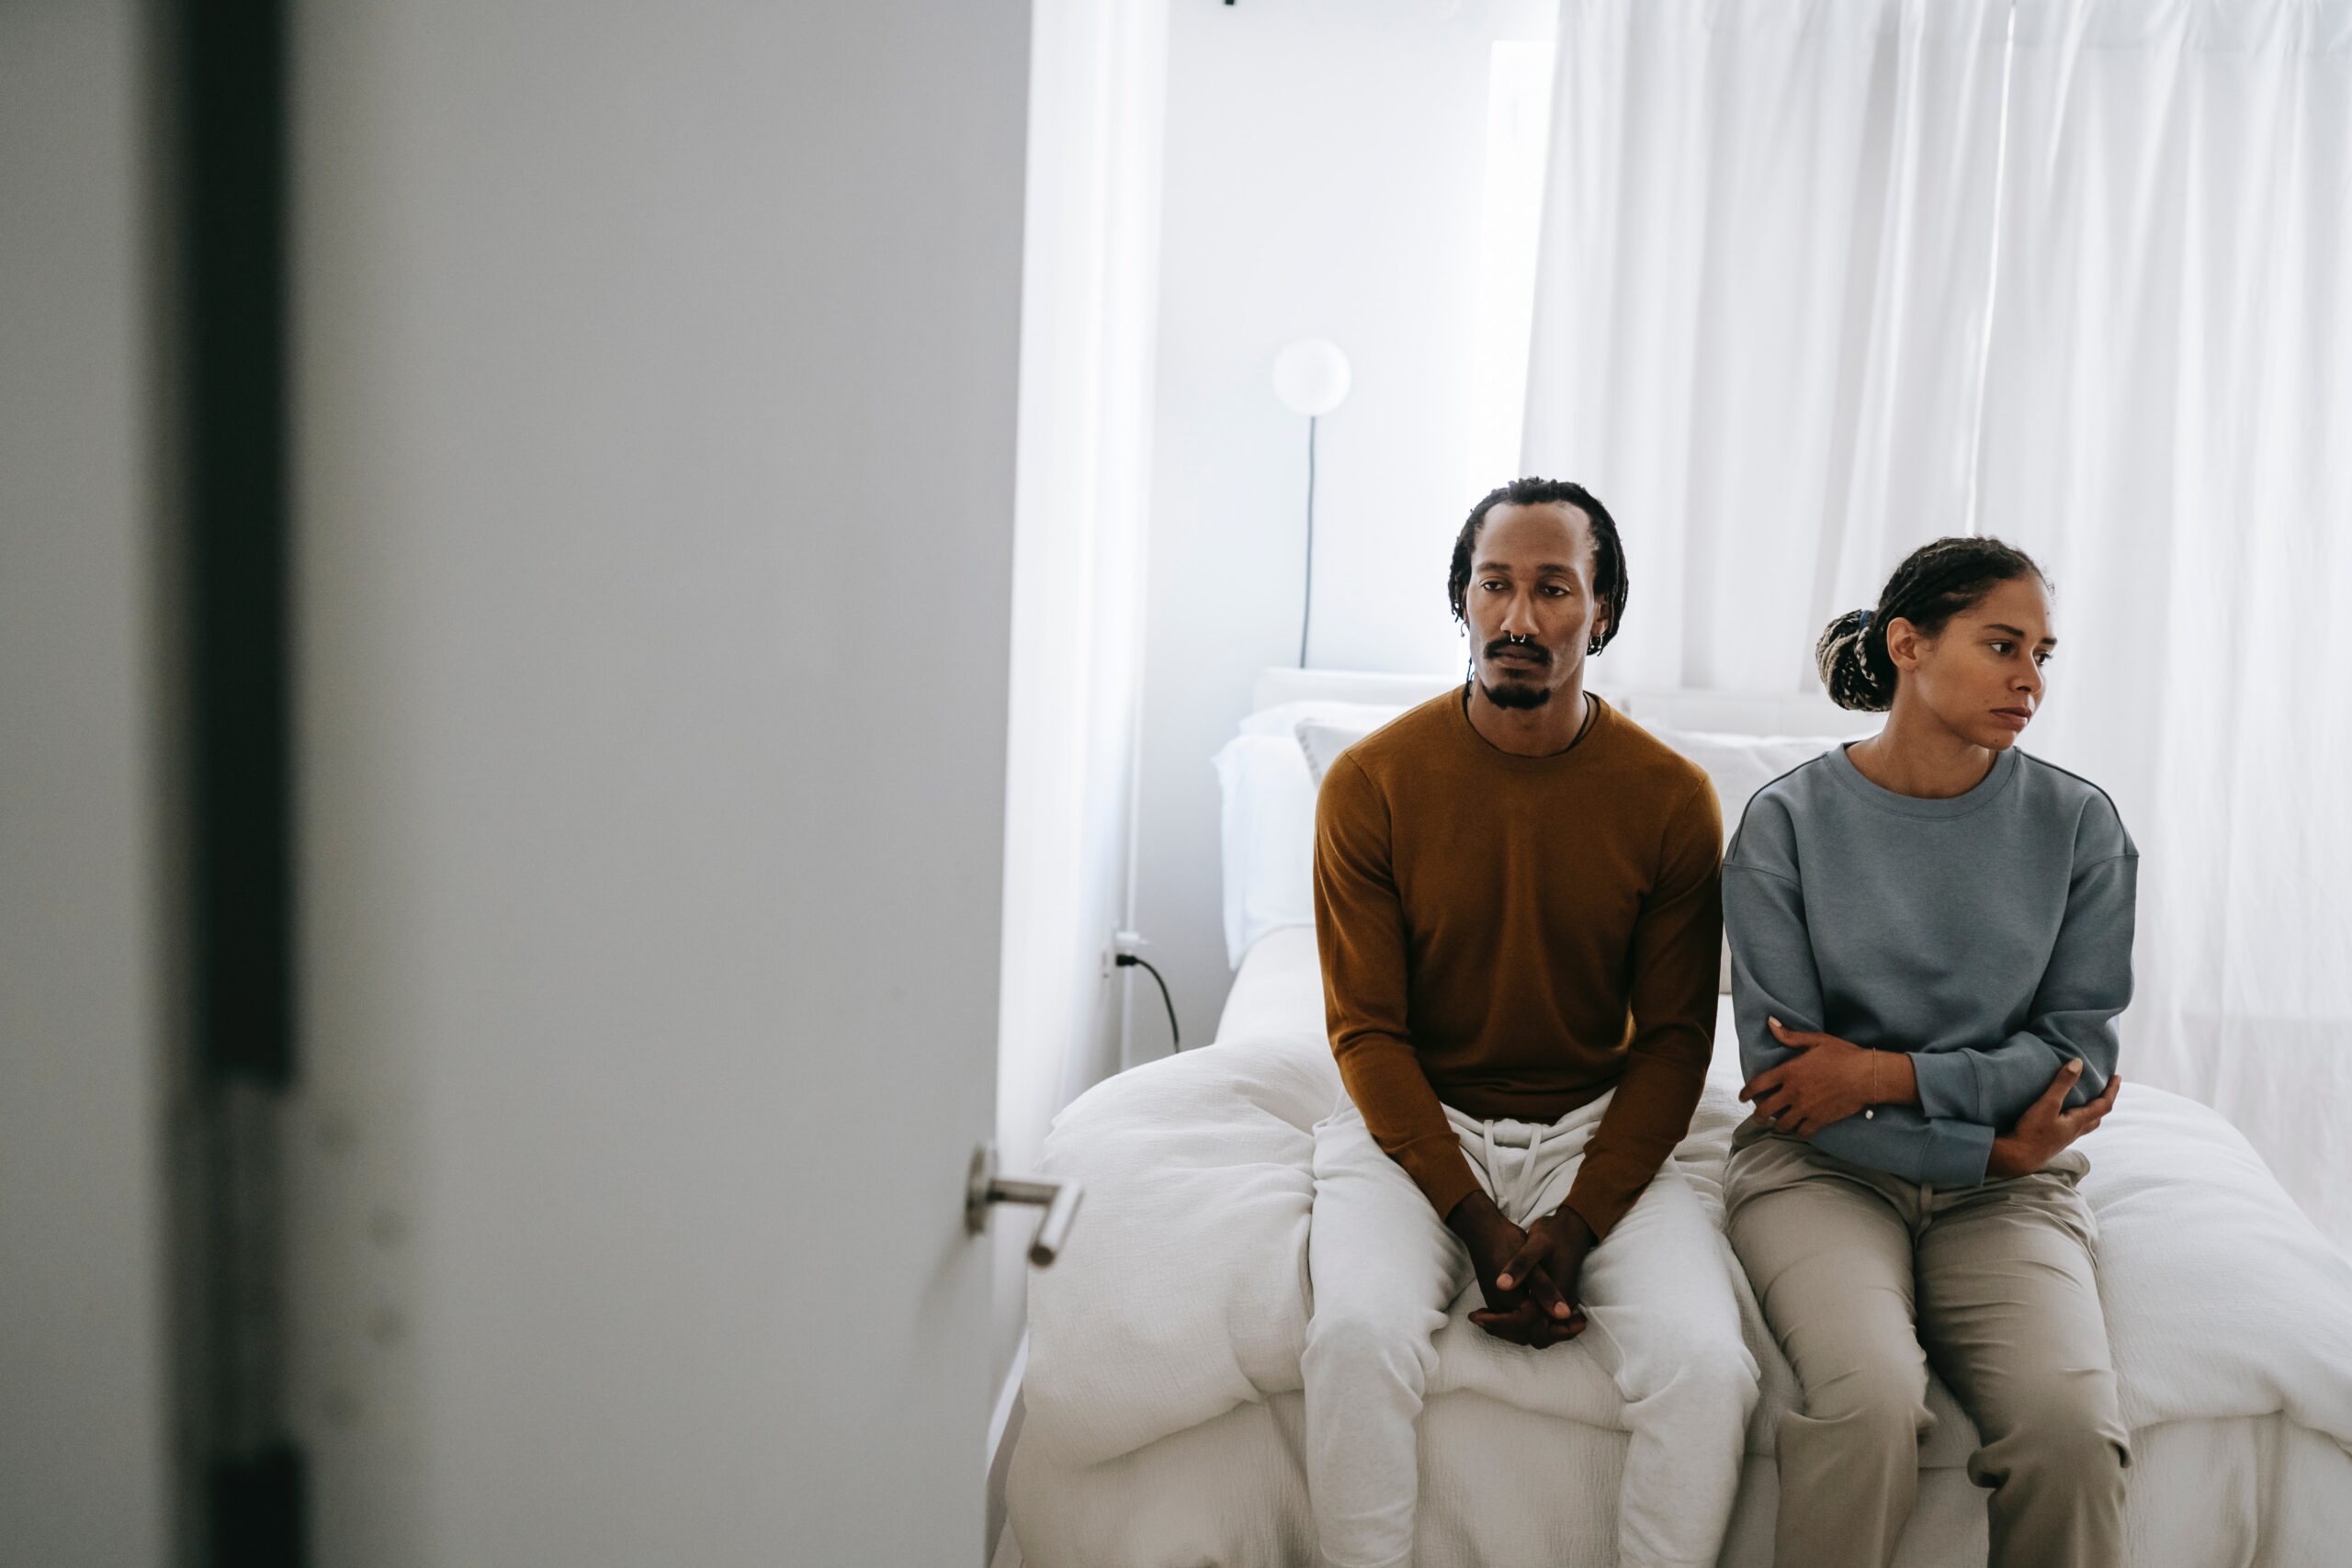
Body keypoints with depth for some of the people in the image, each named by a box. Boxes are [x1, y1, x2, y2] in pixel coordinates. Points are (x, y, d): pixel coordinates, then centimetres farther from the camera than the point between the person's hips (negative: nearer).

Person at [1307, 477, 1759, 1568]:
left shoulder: (1671, 798, -3)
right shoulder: (1370, 782, -6)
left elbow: (1673, 1038, 0)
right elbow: (1365, 1028, -5)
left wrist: (1577, 1222, -13)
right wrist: (1477, 1221, -14)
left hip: (1600, 1131, 1)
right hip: (1416, 1126, -1)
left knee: (1707, 1363, -24)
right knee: (1359, 1331, -30)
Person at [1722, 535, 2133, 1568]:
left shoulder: (2078, 824, 3)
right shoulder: (1789, 820, -3)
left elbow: (2080, 1049, 1)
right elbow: (1780, 1064, -5)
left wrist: (1885, 1073, -12)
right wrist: (1991, 1147, -8)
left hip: (2008, 1186, 2)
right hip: (1820, 1164, -2)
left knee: (2071, 1425, -26)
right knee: (1870, 1401, -30)